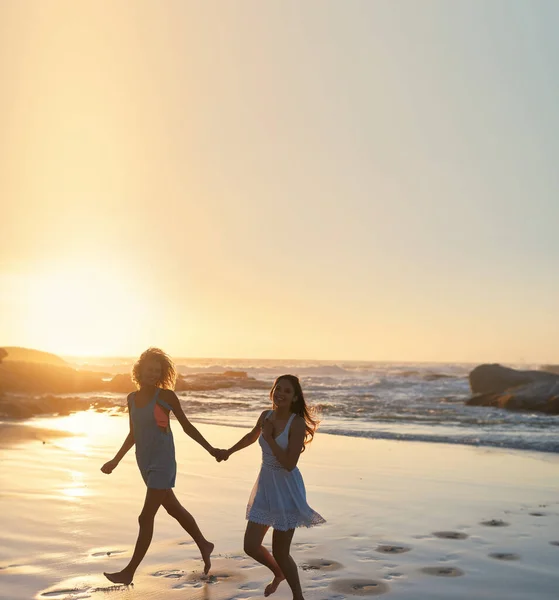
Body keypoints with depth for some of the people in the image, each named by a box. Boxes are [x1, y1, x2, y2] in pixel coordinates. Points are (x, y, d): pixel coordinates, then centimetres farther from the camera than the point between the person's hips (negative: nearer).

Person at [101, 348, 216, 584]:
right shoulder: (132, 398, 5)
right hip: (146, 463, 7)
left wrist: (210, 449, -4)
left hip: (162, 462, -7)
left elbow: (186, 426, -3)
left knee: (146, 518, -5)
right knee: (174, 509, 19)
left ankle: (129, 572, 3)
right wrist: (116, 461, 13)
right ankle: (204, 545, 37)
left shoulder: (166, 396, -10)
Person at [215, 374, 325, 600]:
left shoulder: (297, 423, -18)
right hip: (265, 485, 6)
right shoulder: (266, 416, 0)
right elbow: (252, 436, 24)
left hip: (287, 488, -6)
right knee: (251, 546, 8)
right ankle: (278, 573, 38)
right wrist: (229, 451, 32)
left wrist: (269, 438, -21)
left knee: (280, 552, 2)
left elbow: (289, 464, -24)